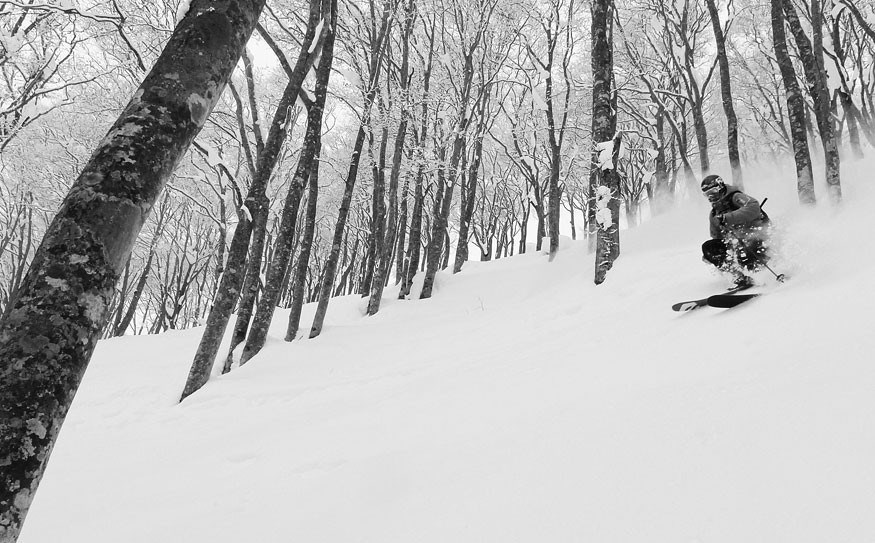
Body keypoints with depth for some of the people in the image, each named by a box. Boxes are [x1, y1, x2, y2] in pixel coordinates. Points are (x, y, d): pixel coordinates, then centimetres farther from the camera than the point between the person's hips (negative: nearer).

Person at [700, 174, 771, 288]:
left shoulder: (736, 197, -12)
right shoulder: (714, 215, 10)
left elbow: (753, 208, -32)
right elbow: (716, 236, 20)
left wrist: (728, 218, -37)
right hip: (738, 242, 8)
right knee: (707, 247, -7)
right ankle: (740, 277, -14)